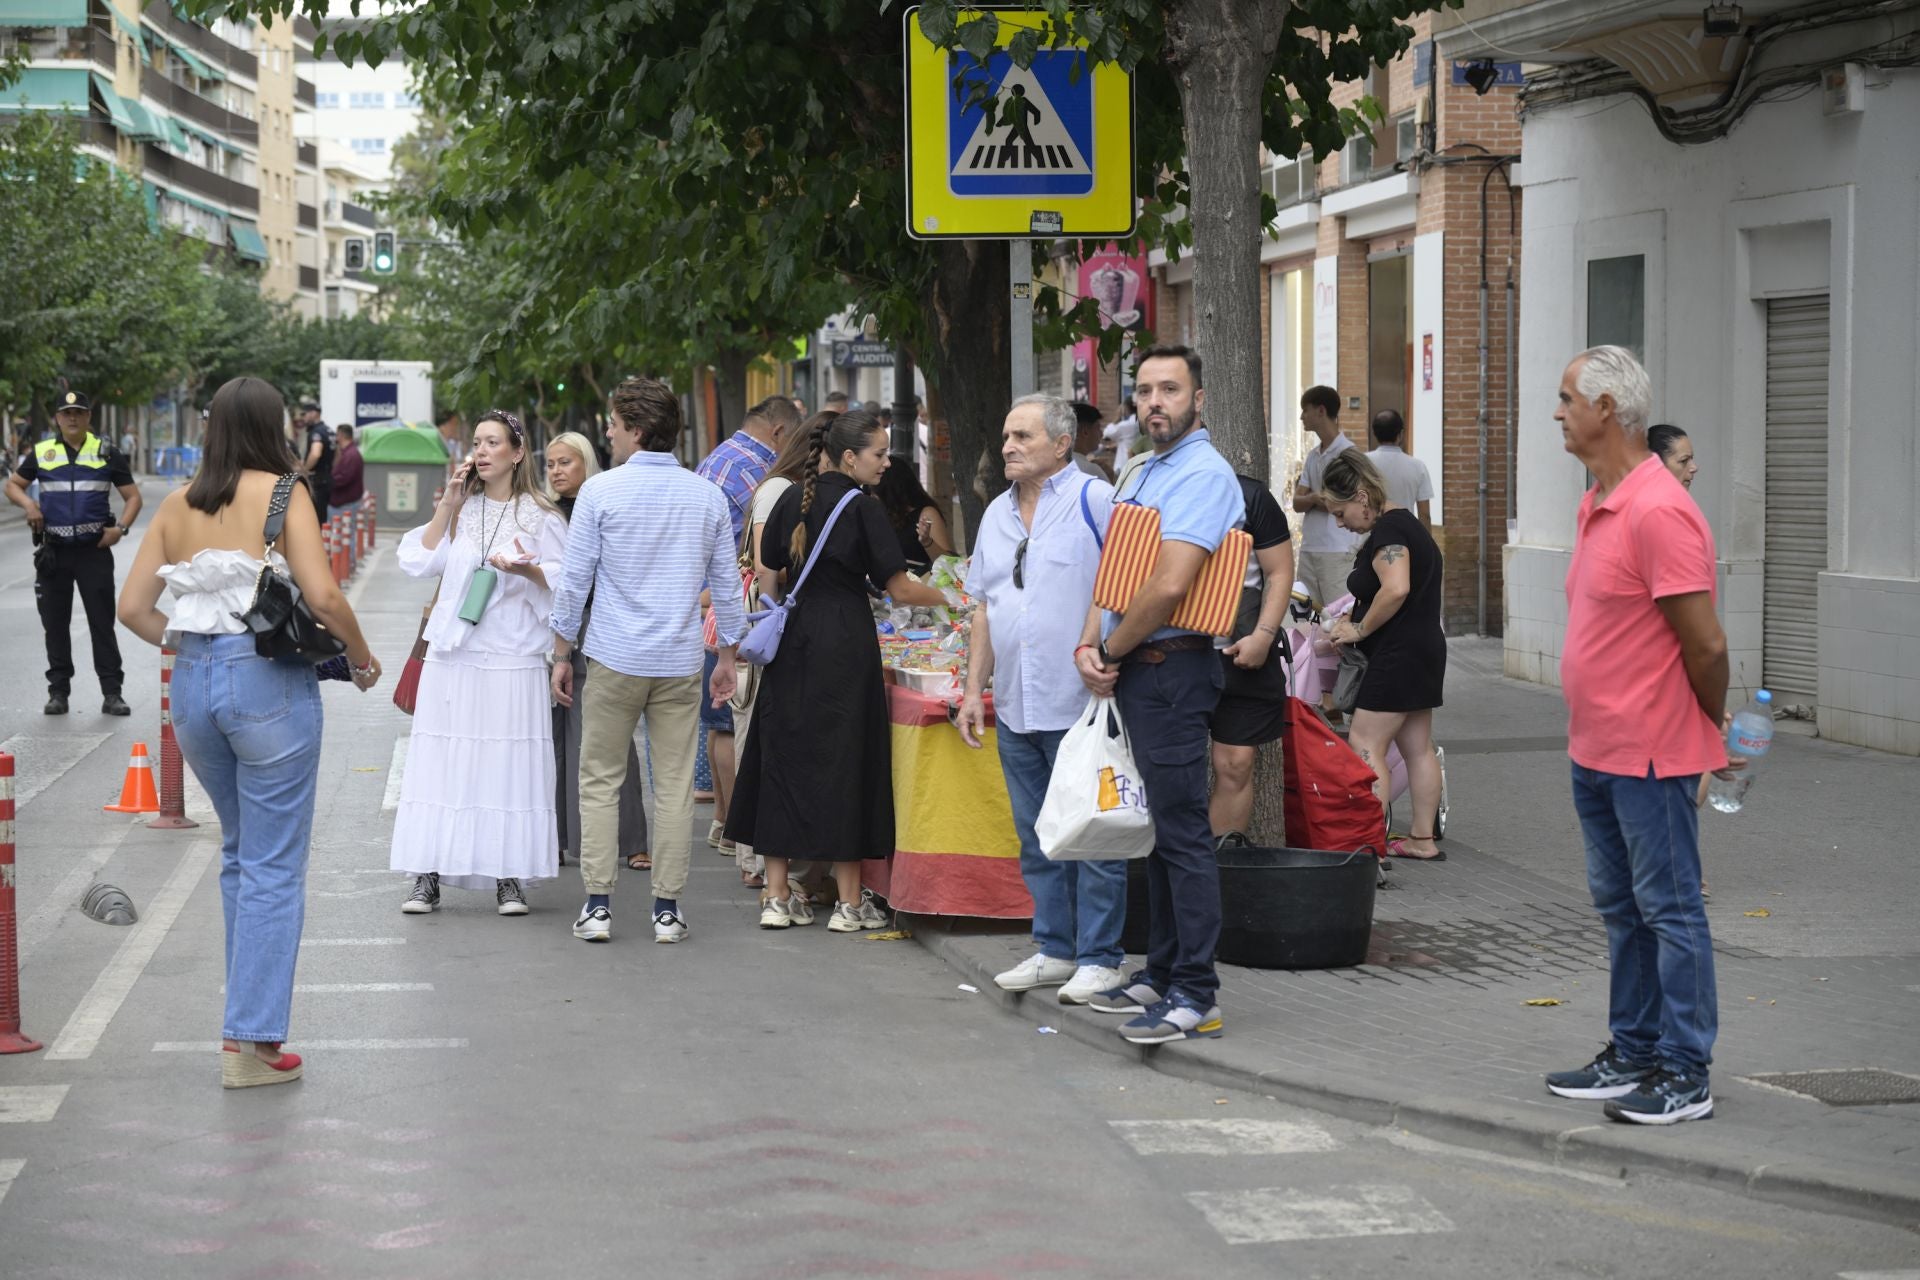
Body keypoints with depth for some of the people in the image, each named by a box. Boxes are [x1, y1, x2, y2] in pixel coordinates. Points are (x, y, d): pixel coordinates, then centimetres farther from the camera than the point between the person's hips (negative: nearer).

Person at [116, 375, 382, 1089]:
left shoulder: (177, 506, 9)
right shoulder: (283, 494, -6)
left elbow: (132, 607, 8)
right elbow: (323, 595, -15)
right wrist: (361, 657, 1)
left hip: (192, 682, 6)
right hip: (268, 681, -6)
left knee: (239, 851, 22)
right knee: (274, 867, 1)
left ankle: (252, 1011, 27)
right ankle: (250, 1041, 0)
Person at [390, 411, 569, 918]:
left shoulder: (540, 516, 2)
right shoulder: (459, 509, 12)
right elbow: (416, 562, 3)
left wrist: (526, 569, -18)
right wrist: (447, 505, -1)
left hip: (512, 662, -3)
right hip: (452, 657, 3)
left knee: (508, 764, -2)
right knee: (440, 763, 1)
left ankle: (508, 877, 5)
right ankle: (428, 876, 3)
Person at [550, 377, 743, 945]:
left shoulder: (601, 491, -6)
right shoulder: (707, 496, 3)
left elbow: (574, 580, -4)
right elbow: (726, 582, 8)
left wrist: (562, 653, 6)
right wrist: (728, 655, 17)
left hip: (614, 661, -2)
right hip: (680, 662, 2)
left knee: (600, 781, 6)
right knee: (675, 787, 5)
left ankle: (598, 904, 3)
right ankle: (667, 908, 7)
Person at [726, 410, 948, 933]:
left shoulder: (792, 498, 7)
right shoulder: (862, 507, -9)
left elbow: (772, 568, 13)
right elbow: (899, 588, -9)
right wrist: (951, 600, 5)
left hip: (794, 640, 5)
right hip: (844, 643, -5)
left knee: (784, 757, 8)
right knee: (843, 761, 0)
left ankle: (777, 896, 9)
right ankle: (849, 902, 3)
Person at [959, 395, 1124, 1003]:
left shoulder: (1096, 500, -7)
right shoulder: (997, 514, 15)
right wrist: (974, 690, 16)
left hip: (1081, 705, -7)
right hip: (1015, 709, 7)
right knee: (1037, 838, 13)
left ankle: (1099, 958, 6)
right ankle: (1055, 949, 22)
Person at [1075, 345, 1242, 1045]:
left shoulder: (1203, 474, -13)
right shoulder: (1138, 475, 18)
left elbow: (1169, 585, -22)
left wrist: (1113, 649, -10)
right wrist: (1090, 644, 2)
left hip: (1170, 667, -10)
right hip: (1131, 672, 10)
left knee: (1181, 831, -8)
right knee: (1157, 828, 15)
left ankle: (1195, 994, -6)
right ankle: (1161, 972, 24)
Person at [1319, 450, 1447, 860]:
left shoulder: (1387, 530, -16)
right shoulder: (1405, 523, 16)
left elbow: (1396, 588, -30)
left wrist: (1359, 629, -18)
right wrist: (1354, 619, 12)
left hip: (1398, 655, -11)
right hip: (1424, 648, 11)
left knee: (1364, 746, -9)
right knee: (1417, 747, 13)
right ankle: (1422, 840, 17)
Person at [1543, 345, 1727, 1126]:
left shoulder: (1658, 512, -20)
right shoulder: (1596, 506, 12)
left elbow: (1706, 644, -20)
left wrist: (1711, 734, -6)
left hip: (1650, 755, -10)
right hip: (1596, 752, 10)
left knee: (1669, 909, -2)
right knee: (1621, 908, 17)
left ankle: (1684, 1076, 4)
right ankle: (1632, 1054, 27)